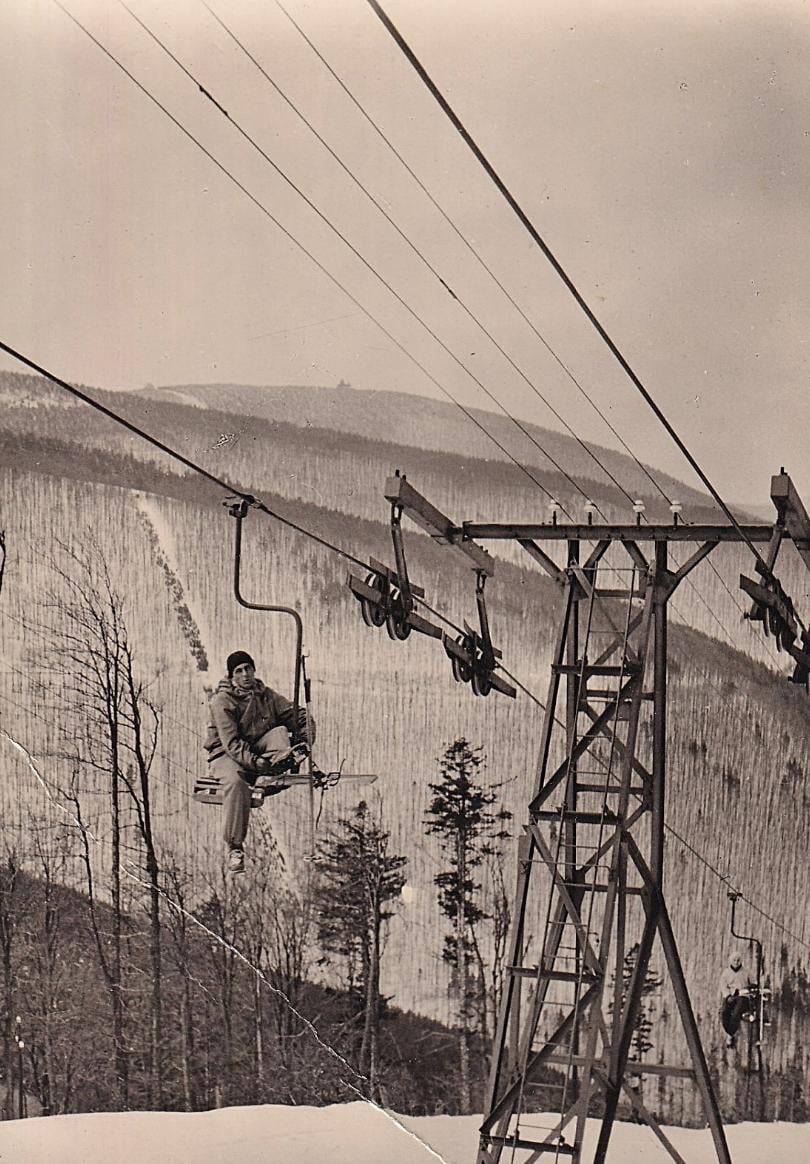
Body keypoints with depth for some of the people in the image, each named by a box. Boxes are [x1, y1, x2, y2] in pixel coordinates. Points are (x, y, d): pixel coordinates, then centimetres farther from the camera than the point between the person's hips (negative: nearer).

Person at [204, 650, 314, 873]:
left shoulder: (265, 694, 7)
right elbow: (231, 743, -21)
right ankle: (234, 848, -34)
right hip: (226, 754, -5)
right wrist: (254, 762, -34)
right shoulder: (221, 701, -12)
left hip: (258, 750, 5)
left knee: (281, 731, -19)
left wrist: (307, 738, -16)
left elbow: (296, 714, 4)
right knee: (236, 782, -37)